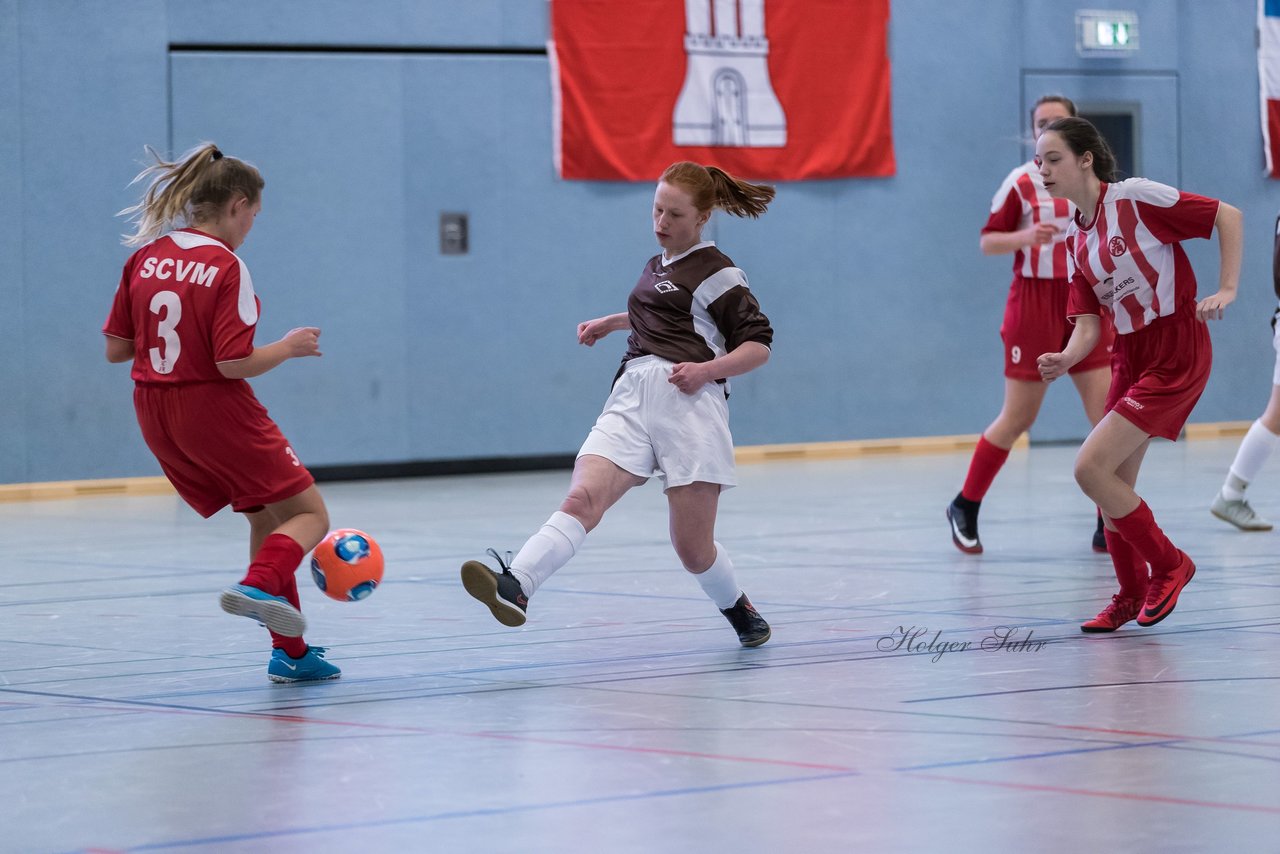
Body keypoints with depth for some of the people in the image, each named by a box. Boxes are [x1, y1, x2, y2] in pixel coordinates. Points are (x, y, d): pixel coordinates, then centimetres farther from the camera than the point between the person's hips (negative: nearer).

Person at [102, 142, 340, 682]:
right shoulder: (226, 267, -16)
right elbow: (234, 364, -20)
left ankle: (290, 652, 16)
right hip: (215, 410, -7)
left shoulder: (145, 258, 4)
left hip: (155, 414, 7)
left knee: (265, 517, 20)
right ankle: (259, 586, -26)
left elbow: (115, 348, 5)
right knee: (308, 515, 4)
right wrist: (289, 347, -3)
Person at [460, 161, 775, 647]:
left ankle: (740, 611, 29)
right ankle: (514, 587, -42)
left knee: (692, 548, -2)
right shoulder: (656, 267, 24)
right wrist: (610, 323, 35)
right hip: (632, 397, 6)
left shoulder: (715, 272, 2)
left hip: (688, 402, -6)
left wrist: (708, 369, -16)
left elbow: (758, 345, -1)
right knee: (582, 498, -20)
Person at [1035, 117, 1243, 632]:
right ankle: (1132, 596, 26)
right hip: (1129, 355, 8)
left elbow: (1229, 216, -9)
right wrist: (1066, 360, -17)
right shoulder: (1075, 237, 9)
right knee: (1113, 482, 8)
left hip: (1177, 353, -8)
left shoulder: (1136, 198, -13)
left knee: (1091, 468, -15)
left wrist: (1226, 290, -15)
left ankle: (1168, 565, 3)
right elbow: (1089, 323, 3)